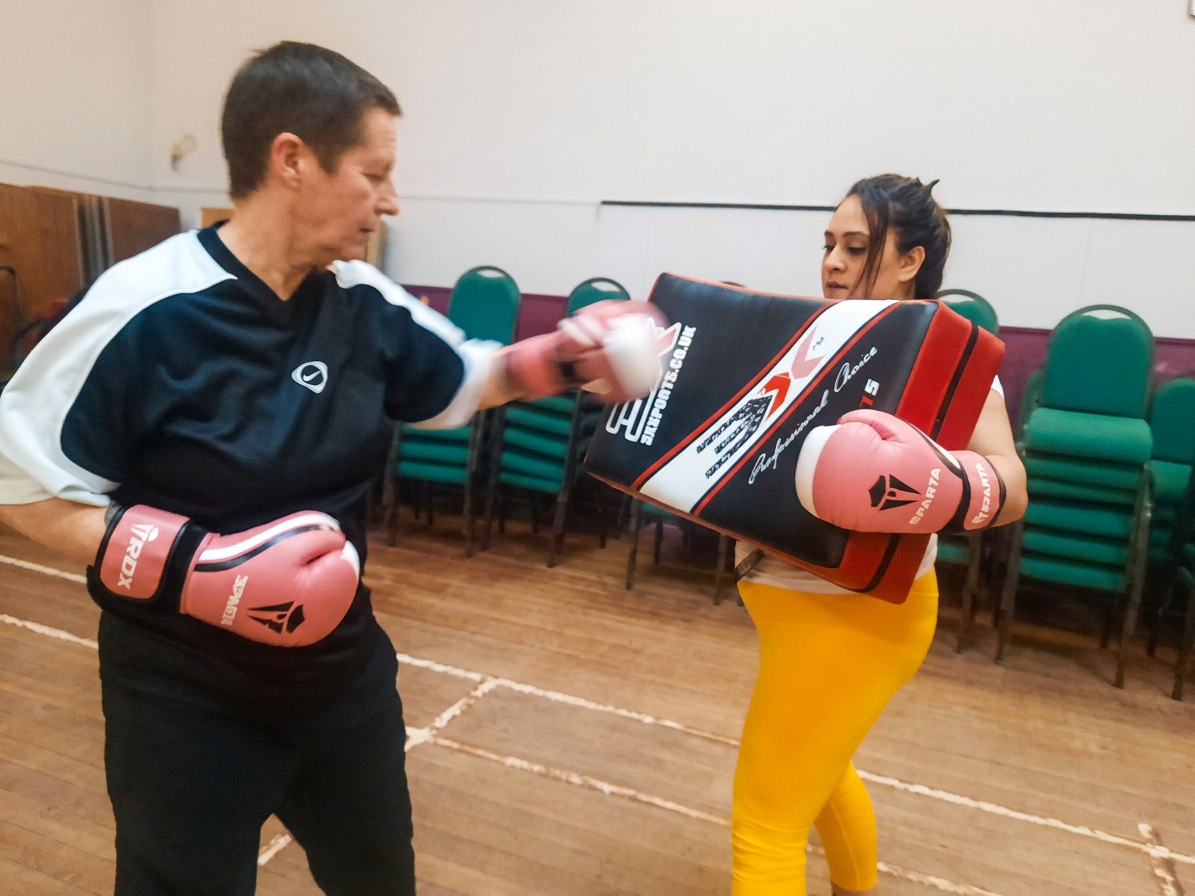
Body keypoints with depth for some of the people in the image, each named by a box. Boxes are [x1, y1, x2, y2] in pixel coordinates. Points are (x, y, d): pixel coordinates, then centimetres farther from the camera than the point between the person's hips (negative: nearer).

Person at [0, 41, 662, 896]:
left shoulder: (363, 303, -6)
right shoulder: (143, 312, -22)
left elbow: (464, 378, 9)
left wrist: (560, 359, -7)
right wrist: (190, 566, -26)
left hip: (342, 665, 6)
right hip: (185, 695, -5)